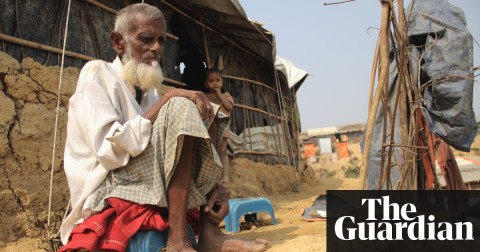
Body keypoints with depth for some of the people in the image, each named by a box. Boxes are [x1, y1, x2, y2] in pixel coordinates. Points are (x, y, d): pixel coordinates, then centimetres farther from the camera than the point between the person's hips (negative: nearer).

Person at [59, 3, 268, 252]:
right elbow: (109, 149, -22)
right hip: (106, 194, -8)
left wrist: (215, 186, -11)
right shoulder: (97, 73, -7)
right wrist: (169, 99, -20)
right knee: (181, 109, -19)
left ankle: (209, 231, -7)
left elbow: (172, 156, 7)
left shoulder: (148, 92, 13)